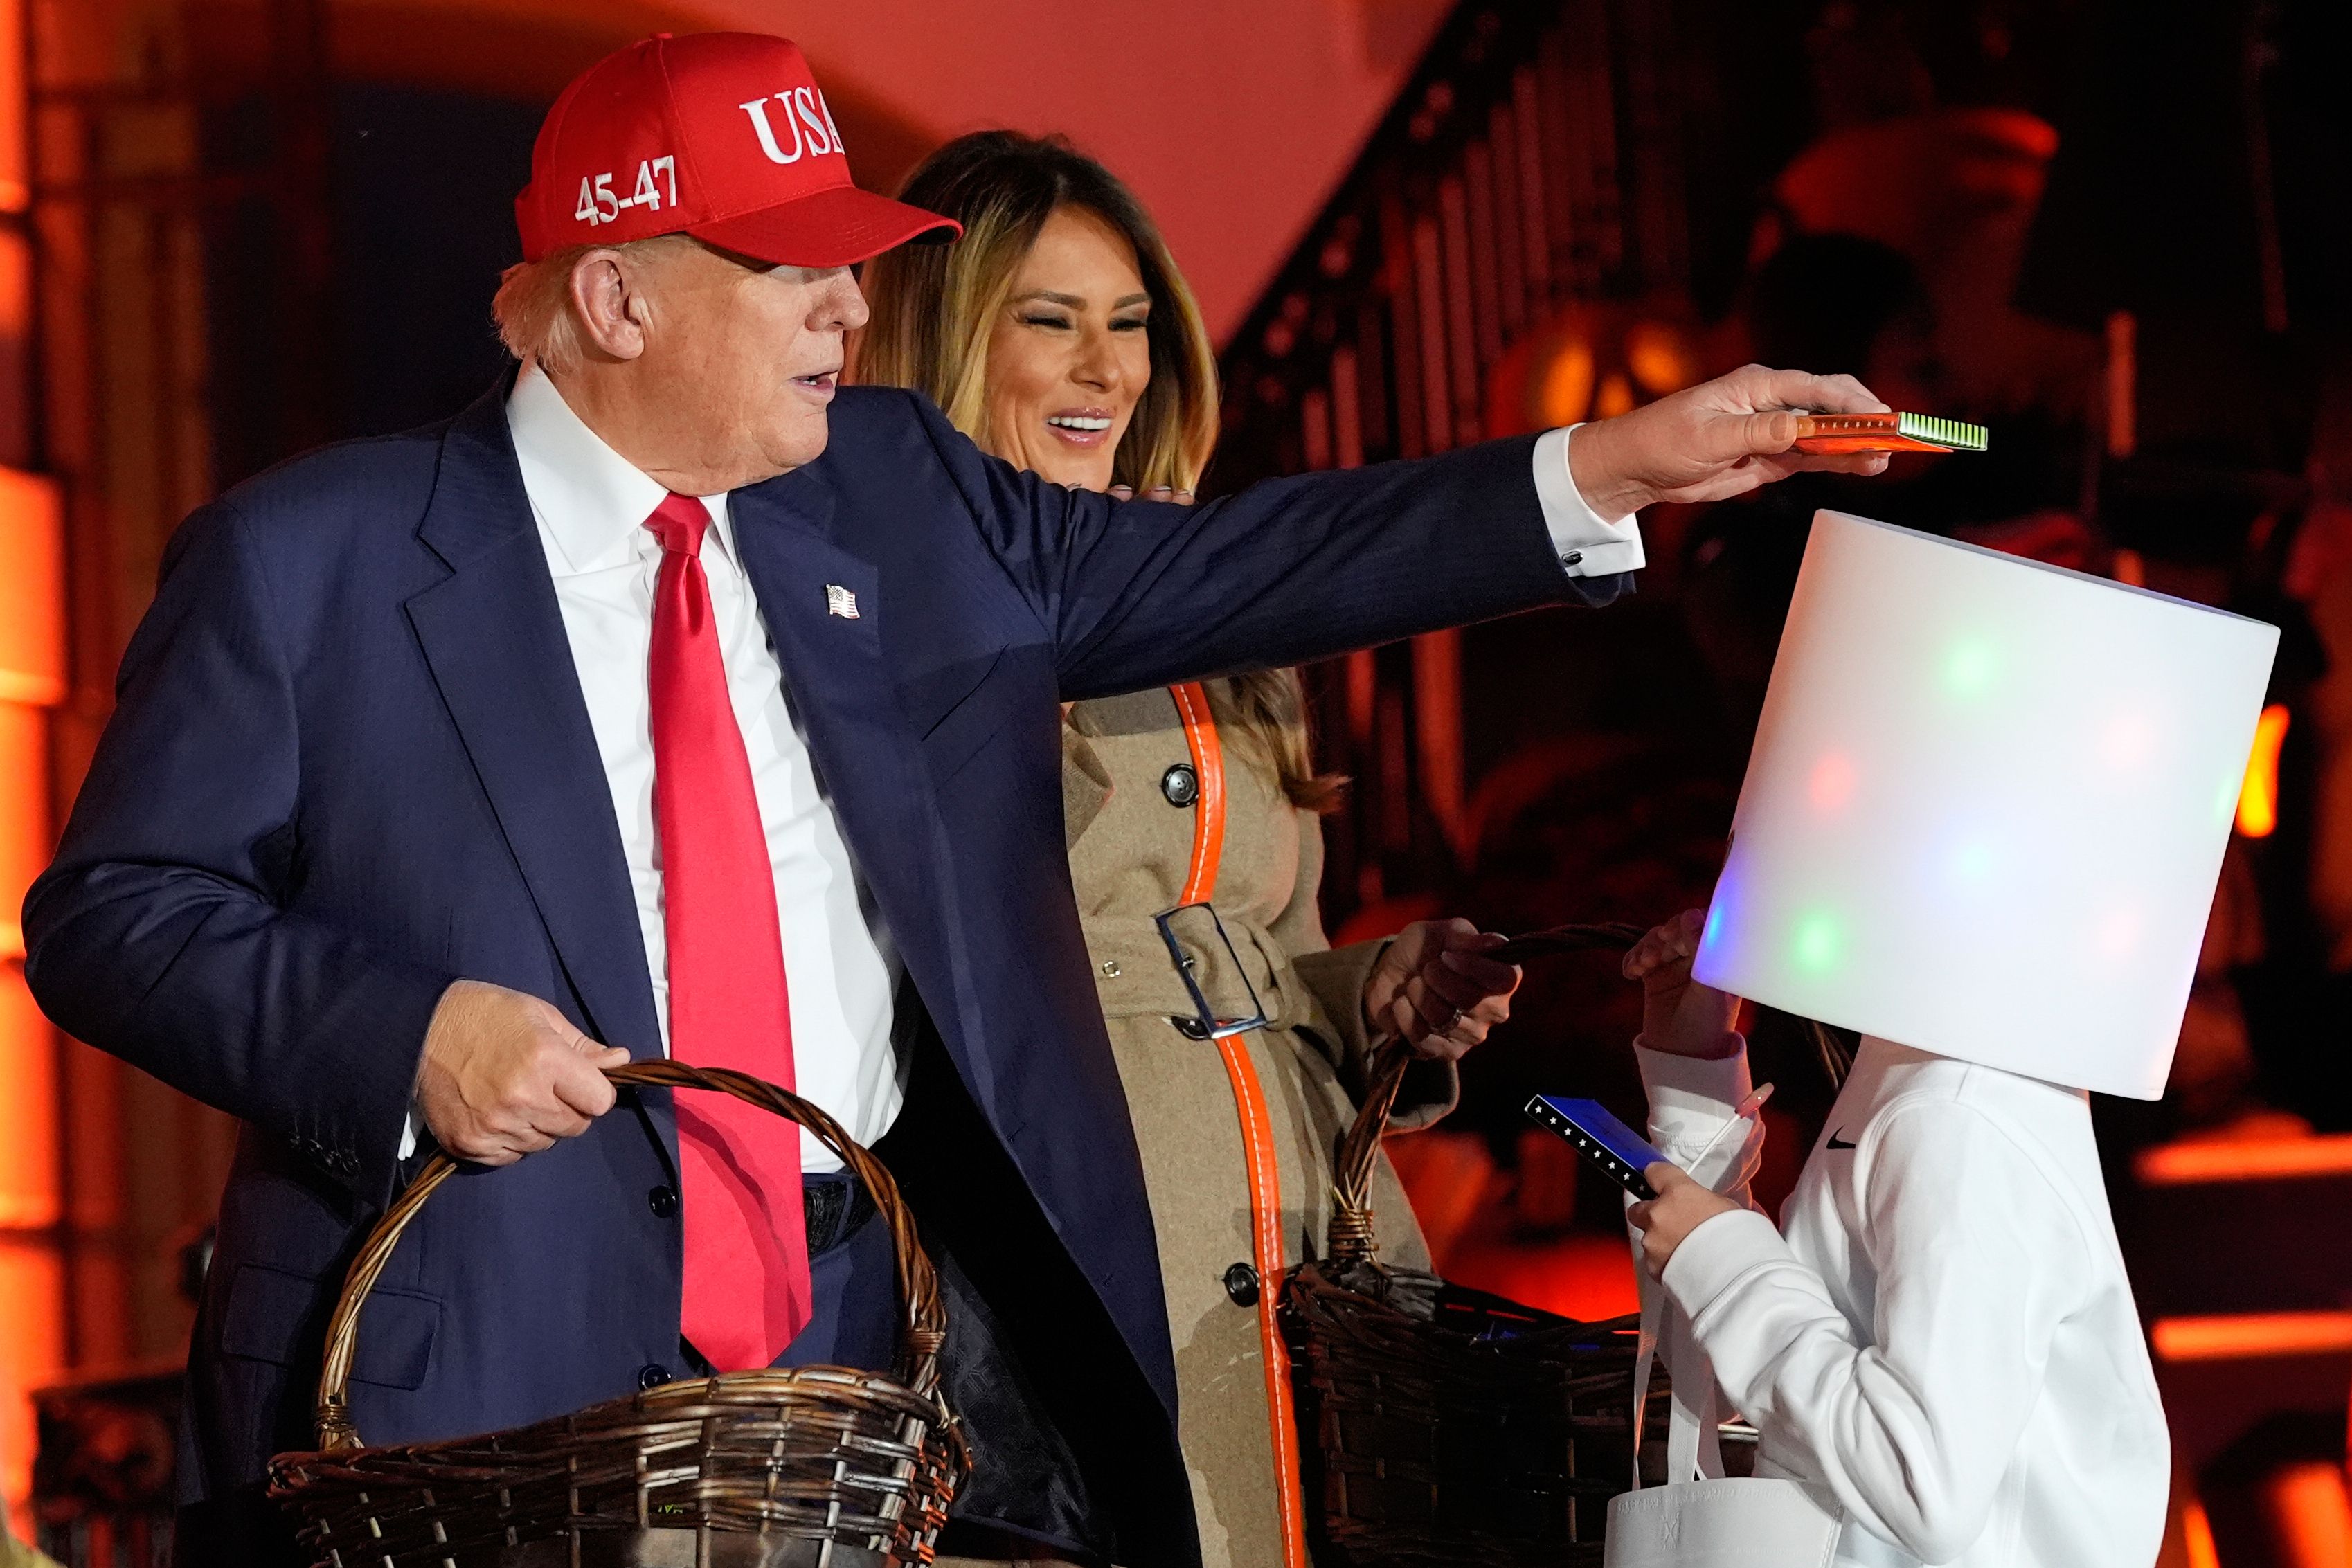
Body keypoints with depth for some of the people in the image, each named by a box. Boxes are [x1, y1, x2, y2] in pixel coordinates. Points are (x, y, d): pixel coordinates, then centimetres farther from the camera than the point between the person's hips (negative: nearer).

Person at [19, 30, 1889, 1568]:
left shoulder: (897, 494, 10)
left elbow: (1213, 570, 12)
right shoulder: (309, 557, -4)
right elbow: (108, 910, -2)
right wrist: (401, 1036, -20)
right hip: (491, 1369, -4)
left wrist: (1616, 467, 6)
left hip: (878, 1310, 4)